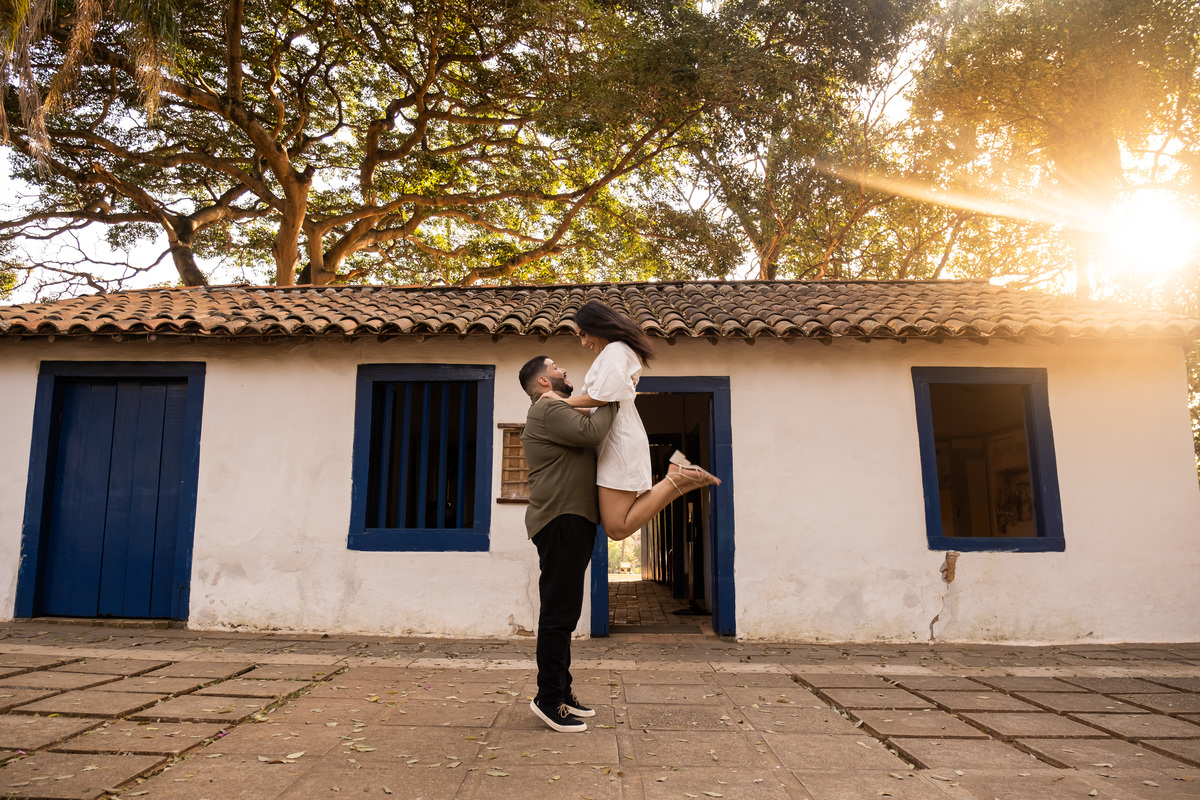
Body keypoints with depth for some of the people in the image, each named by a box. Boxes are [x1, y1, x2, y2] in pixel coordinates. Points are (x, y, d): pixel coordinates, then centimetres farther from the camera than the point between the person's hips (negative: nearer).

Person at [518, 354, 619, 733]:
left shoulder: (556, 411, 25)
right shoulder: (548, 409, -10)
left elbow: (588, 439, 27)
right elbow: (591, 432, -22)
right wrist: (611, 402, -6)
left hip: (573, 521, 11)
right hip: (562, 520, -11)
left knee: (564, 612, 14)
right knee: (559, 613, -8)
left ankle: (562, 692, 23)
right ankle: (549, 698, -2)